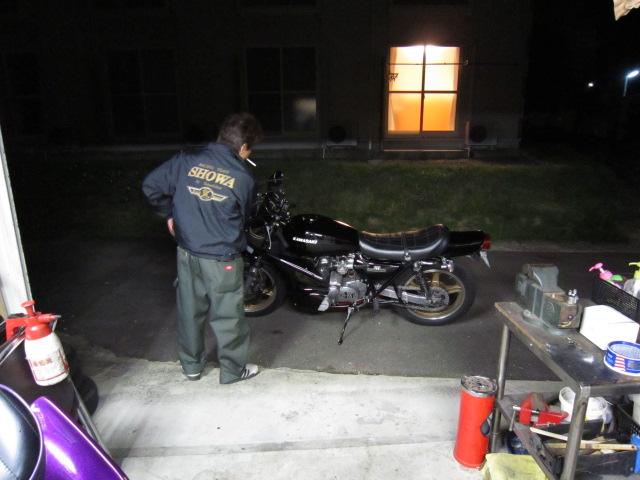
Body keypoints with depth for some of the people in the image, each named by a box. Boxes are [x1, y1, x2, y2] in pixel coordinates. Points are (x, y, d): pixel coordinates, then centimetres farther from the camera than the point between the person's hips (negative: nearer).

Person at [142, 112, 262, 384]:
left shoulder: (186, 162, -6)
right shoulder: (244, 178, -13)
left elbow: (150, 186, -1)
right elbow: (242, 217, 1)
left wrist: (168, 214, 12)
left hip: (187, 254, 5)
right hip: (222, 259, -4)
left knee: (189, 310, 20)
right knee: (227, 316, 12)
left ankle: (191, 366, 37)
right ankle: (232, 370, 29)